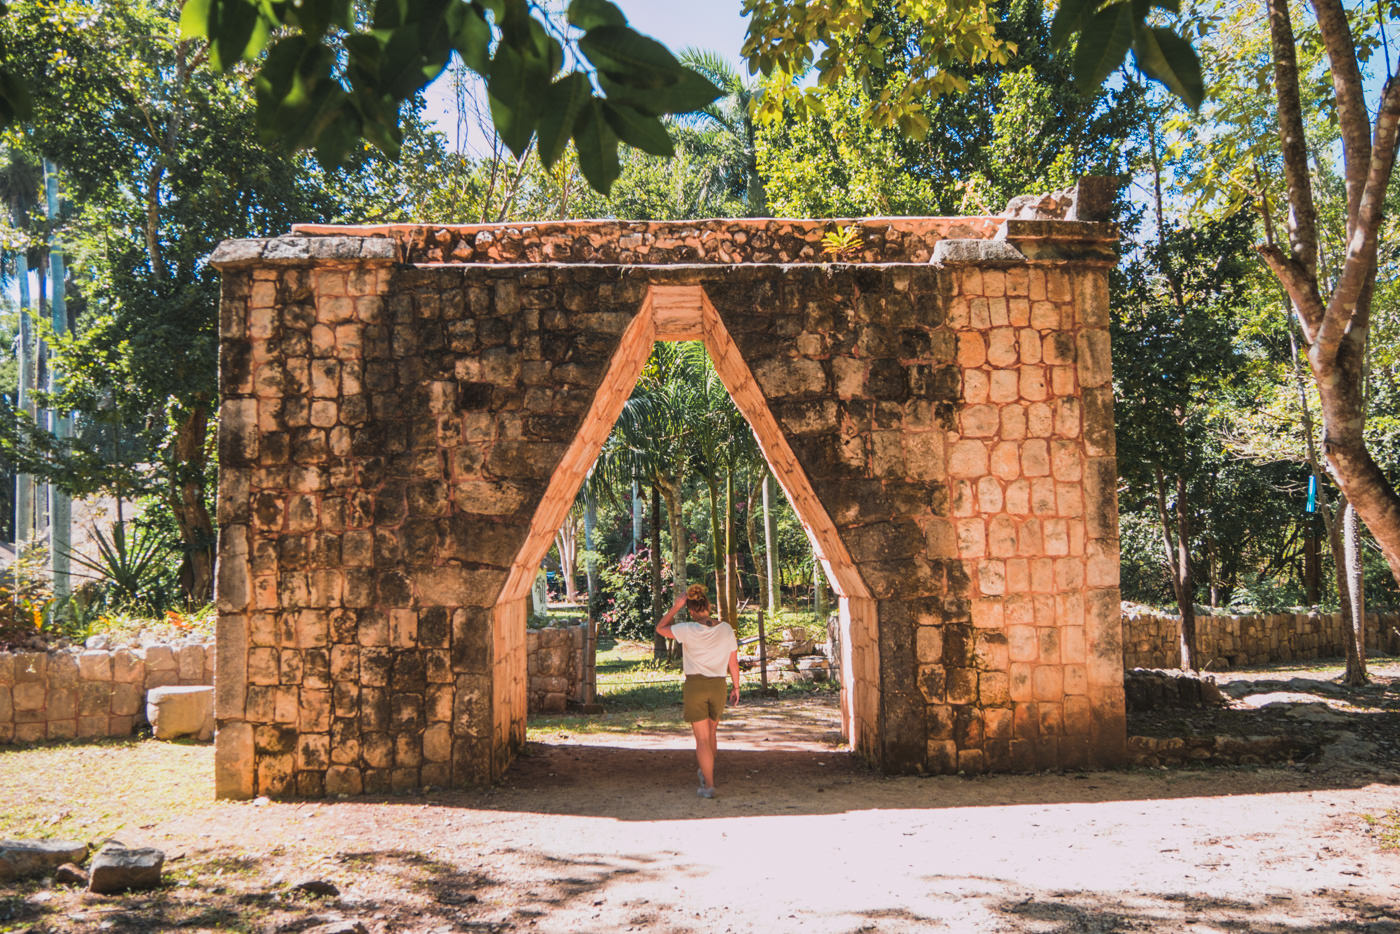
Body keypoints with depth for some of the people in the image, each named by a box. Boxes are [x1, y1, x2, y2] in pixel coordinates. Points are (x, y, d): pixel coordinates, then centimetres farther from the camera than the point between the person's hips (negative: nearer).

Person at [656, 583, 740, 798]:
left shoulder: (688, 630, -14)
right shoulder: (726, 629, -4)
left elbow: (660, 628, 2)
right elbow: (733, 662, 3)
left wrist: (676, 606, 1)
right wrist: (736, 687, 15)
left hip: (695, 686, -3)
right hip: (718, 685, 3)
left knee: (702, 738, 3)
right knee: (711, 731, 24)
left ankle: (709, 785, 1)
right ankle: (704, 770, 40)